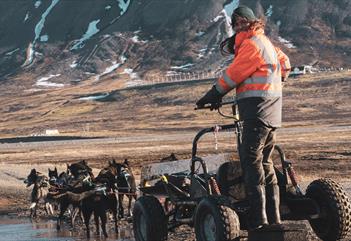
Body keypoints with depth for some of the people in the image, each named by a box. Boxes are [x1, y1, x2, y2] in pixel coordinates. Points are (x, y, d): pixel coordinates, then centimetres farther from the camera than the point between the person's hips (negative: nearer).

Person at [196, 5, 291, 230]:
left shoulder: (252, 44, -10)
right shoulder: (264, 42, 20)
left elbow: (234, 74, -9)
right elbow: (284, 62, 32)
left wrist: (214, 94, 0)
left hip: (258, 110, -10)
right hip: (271, 110, 10)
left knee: (251, 162, -11)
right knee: (265, 163, 13)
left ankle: (259, 221, -15)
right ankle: (273, 218, 15)